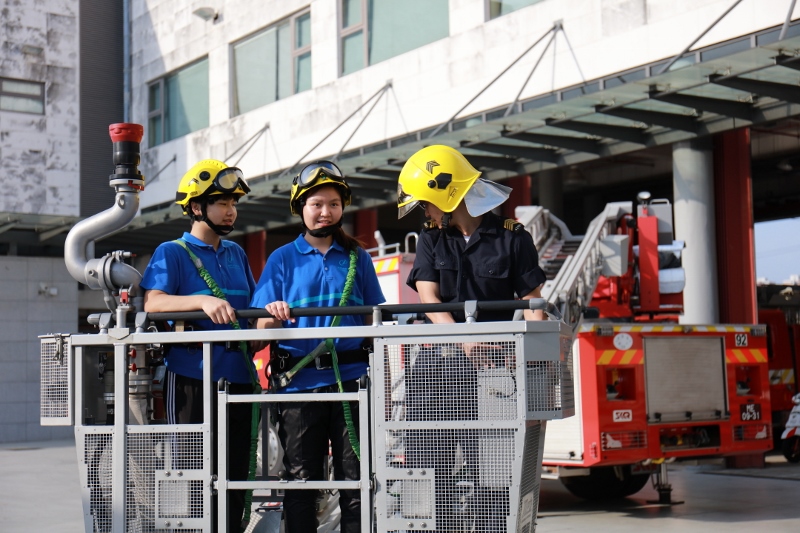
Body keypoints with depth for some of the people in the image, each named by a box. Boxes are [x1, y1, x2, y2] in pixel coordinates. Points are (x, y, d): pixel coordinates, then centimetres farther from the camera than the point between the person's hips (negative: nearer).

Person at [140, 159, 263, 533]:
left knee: (235, 473, 8)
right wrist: (202, 300, -28)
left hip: (237, 376, 6)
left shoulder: (236, 254, 19)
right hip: (191, 377, -5)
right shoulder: (172, 253, 2)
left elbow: (253, 308, 23)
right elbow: (153, 302, -14)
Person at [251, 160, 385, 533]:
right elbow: (262, 329, 4)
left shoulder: (357, 258, 11)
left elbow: (373, 324, 13)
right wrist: (272, 317, -19)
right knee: (301, 481, 4)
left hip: (351, 379, 1)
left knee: (356, 480, 2)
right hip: (299, 381, -1)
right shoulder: (282, 259, 8)